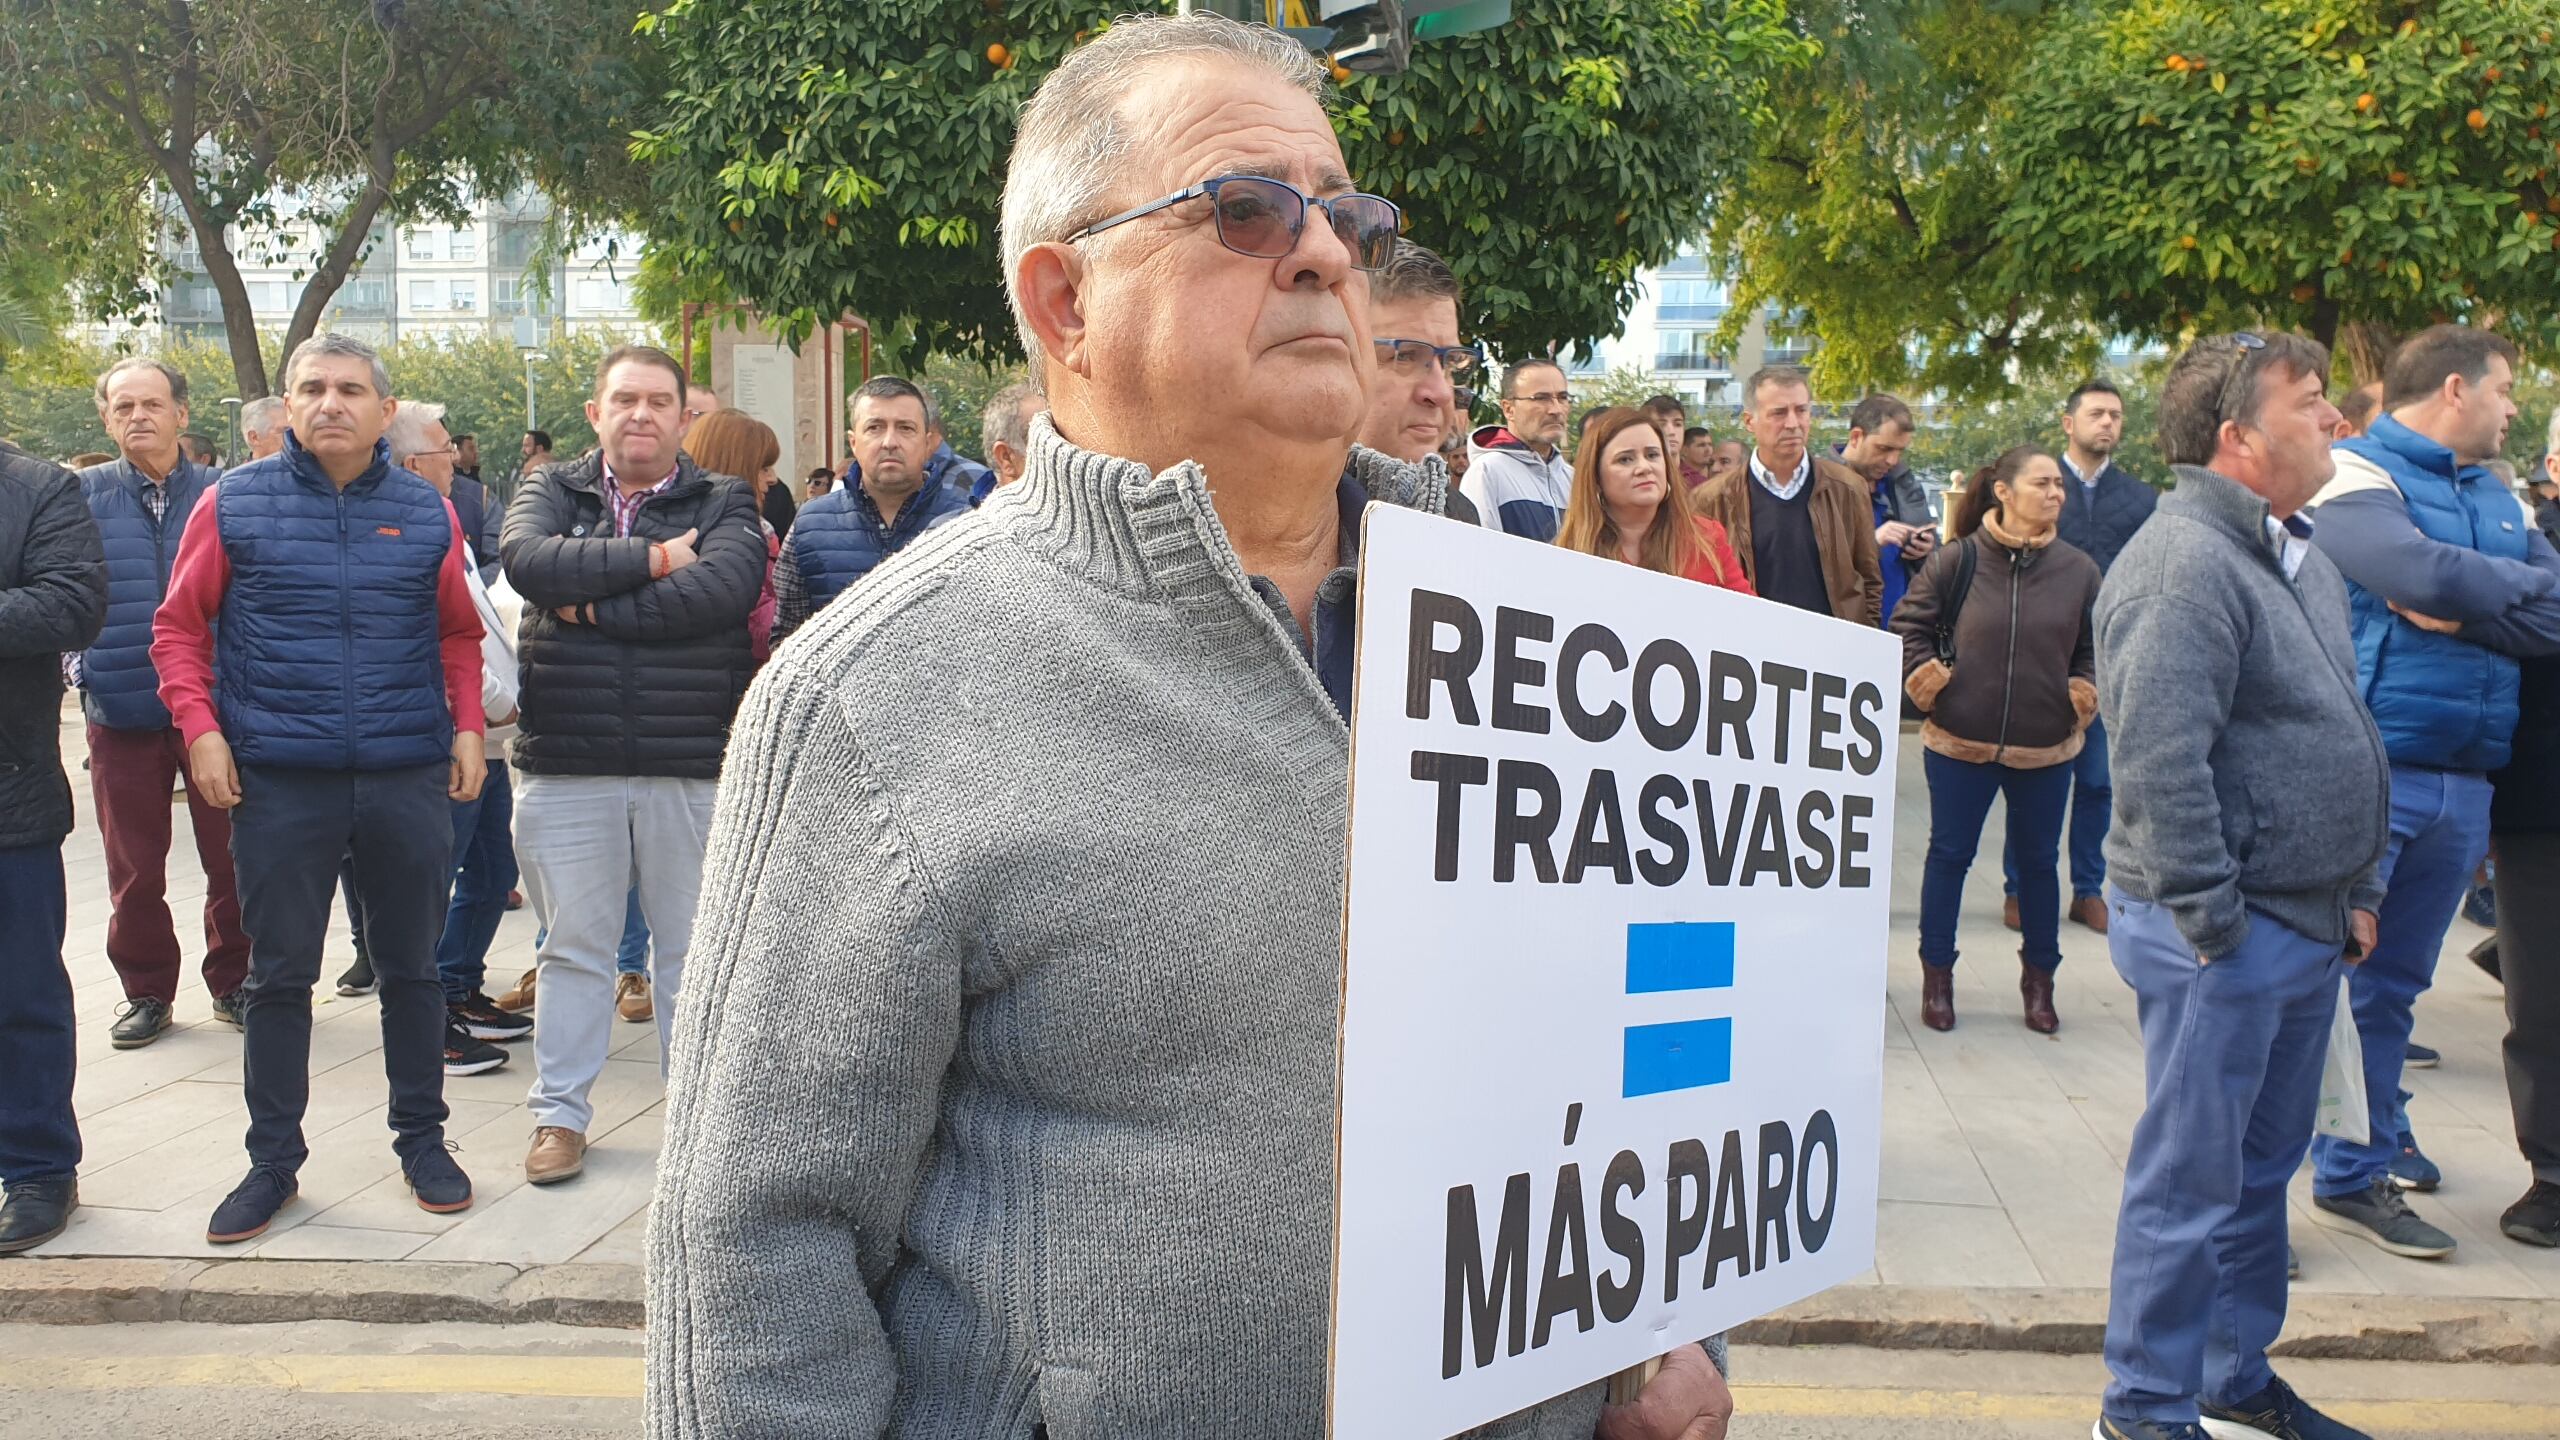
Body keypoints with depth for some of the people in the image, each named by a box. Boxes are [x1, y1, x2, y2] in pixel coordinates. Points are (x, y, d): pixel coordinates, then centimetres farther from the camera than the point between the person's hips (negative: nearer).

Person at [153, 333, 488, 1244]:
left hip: (409, 781, 1)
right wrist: (200, 726, -6)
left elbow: (458, 635, 15)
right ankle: (273, 1161, 19)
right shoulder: (235, 504, 1)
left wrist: (467, 726, 3)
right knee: (280, 974, 6)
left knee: (410, 967, 10)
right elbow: (180, 627, 6)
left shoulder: (427, 514, 5)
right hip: (279, 783, -1)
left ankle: (421, 1140, 24)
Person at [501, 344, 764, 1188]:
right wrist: (655, 558, -14)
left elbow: (724, 586, -17)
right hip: (566, 766, 1)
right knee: (573, 948, 10)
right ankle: (560, 1113, 22)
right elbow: (529, 563, -13)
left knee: (692, 949, 8)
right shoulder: (551, 494, 10)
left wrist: (595, 607, -14)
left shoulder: (724, 506, 5)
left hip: (692, 768, -1)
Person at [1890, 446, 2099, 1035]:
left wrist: (2087, 690, -5)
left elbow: (2096, 648, 10)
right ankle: (1937, 975, 23)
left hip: (2046, 747, 2)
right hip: (1960, 741, -2)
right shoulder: (1961, 560, -8)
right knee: (1950, 854, 9)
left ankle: (2039, 979, 30)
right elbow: (1909, 622, 3)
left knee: (2039, 859, 14)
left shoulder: (2078, 570, -3)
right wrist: (1921, 676, -7)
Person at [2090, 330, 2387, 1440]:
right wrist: (2209, 919, -21)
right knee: (2191, 1175, 1)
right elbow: (2159, 759, -25)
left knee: (2264, 1163, 19)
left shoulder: (2298, 556, 14)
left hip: (2306, 926, 10)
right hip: (2223, 932, -10)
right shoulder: (2183, 563, -19)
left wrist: (2359, 888, 18)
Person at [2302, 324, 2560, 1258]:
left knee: (2394, 982, 14)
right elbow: (2420, 571, -23)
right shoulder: (2356, 475, -5)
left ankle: (2368, 1156, 23)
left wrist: (2460, 608, -12)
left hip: (2462, 785, 7)